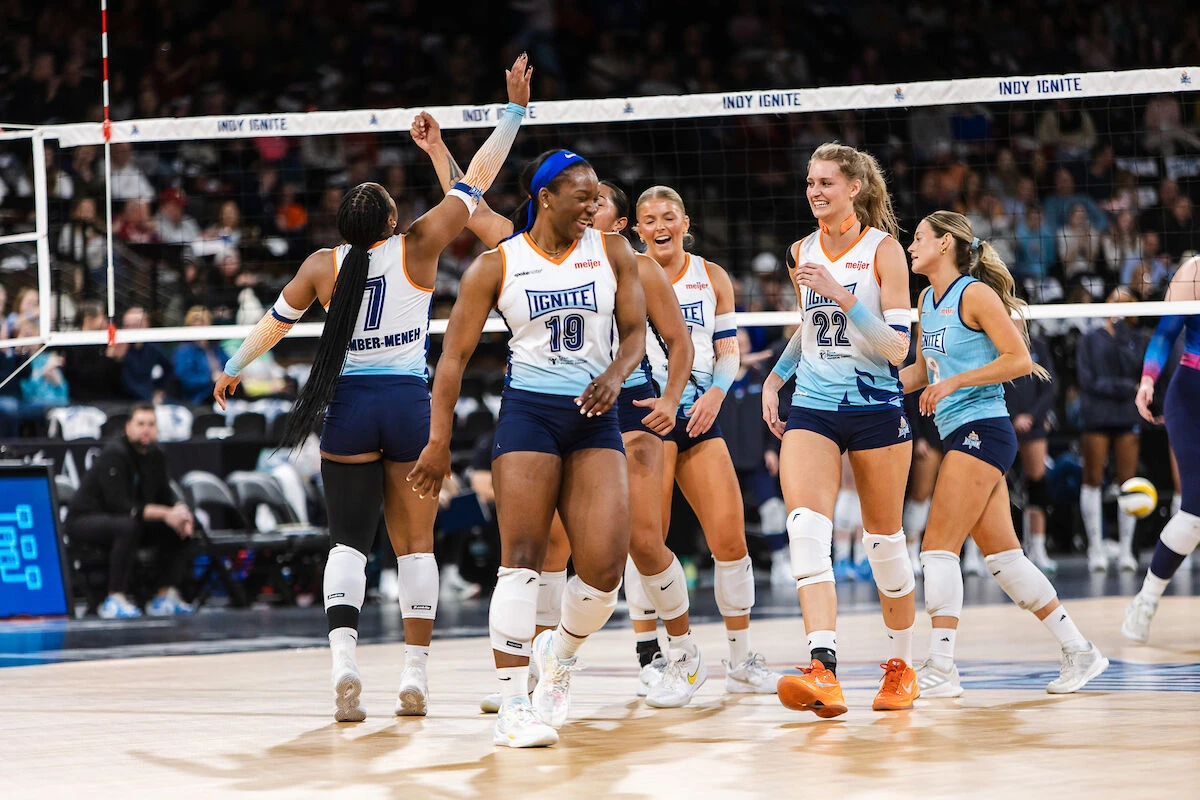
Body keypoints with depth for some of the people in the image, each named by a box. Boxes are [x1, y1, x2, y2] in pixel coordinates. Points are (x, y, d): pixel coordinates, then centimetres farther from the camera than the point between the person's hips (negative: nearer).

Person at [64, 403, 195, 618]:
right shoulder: (114, 454, -21)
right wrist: (165, 513, -33)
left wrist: (179, 513, -18)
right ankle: (115, 599, -34)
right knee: (128, 526, -39)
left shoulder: (156, 455, 4)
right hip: (85, 519, -8)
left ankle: (166, 596, -9)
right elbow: (117, 504, -29)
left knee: (180, 528, -8)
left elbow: (165, 499, 6)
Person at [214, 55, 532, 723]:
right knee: (416, 543, 7)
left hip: (347, 405, 1)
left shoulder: (324, 266, 1)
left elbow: (275, 322, 15)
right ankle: (415, 677, 8)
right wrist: (515, 110, 8)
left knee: (349, 540, 1)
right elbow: (477, 182, 1)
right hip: (411, 403, -1)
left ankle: (345, 661, -20)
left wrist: (235, 368, 32)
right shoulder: (417, 250, -4)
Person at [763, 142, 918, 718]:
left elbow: (896, 348, -13)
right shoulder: (802, 253, 9)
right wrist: (774, 378, 16)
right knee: (806, 527, -20)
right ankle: (823, 669, -32)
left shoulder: (883, 249, -6)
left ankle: (902, 664, 27)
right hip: (811, 409, 3)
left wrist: (841, 294, -22)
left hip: (876, 408, -3)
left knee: (884, 540, 6)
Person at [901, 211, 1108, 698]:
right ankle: (1079, 652, 13)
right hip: (959, 437, 9)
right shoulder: (927, 300, 15)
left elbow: (1019, 360, -14)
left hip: (981, 431, -9)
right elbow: (923, 370, 25)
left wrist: (954, 382, -17)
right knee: (1002, 555, 7)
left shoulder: (975, 294, -10)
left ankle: (940, 668, -15)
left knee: (938, 545, -13)